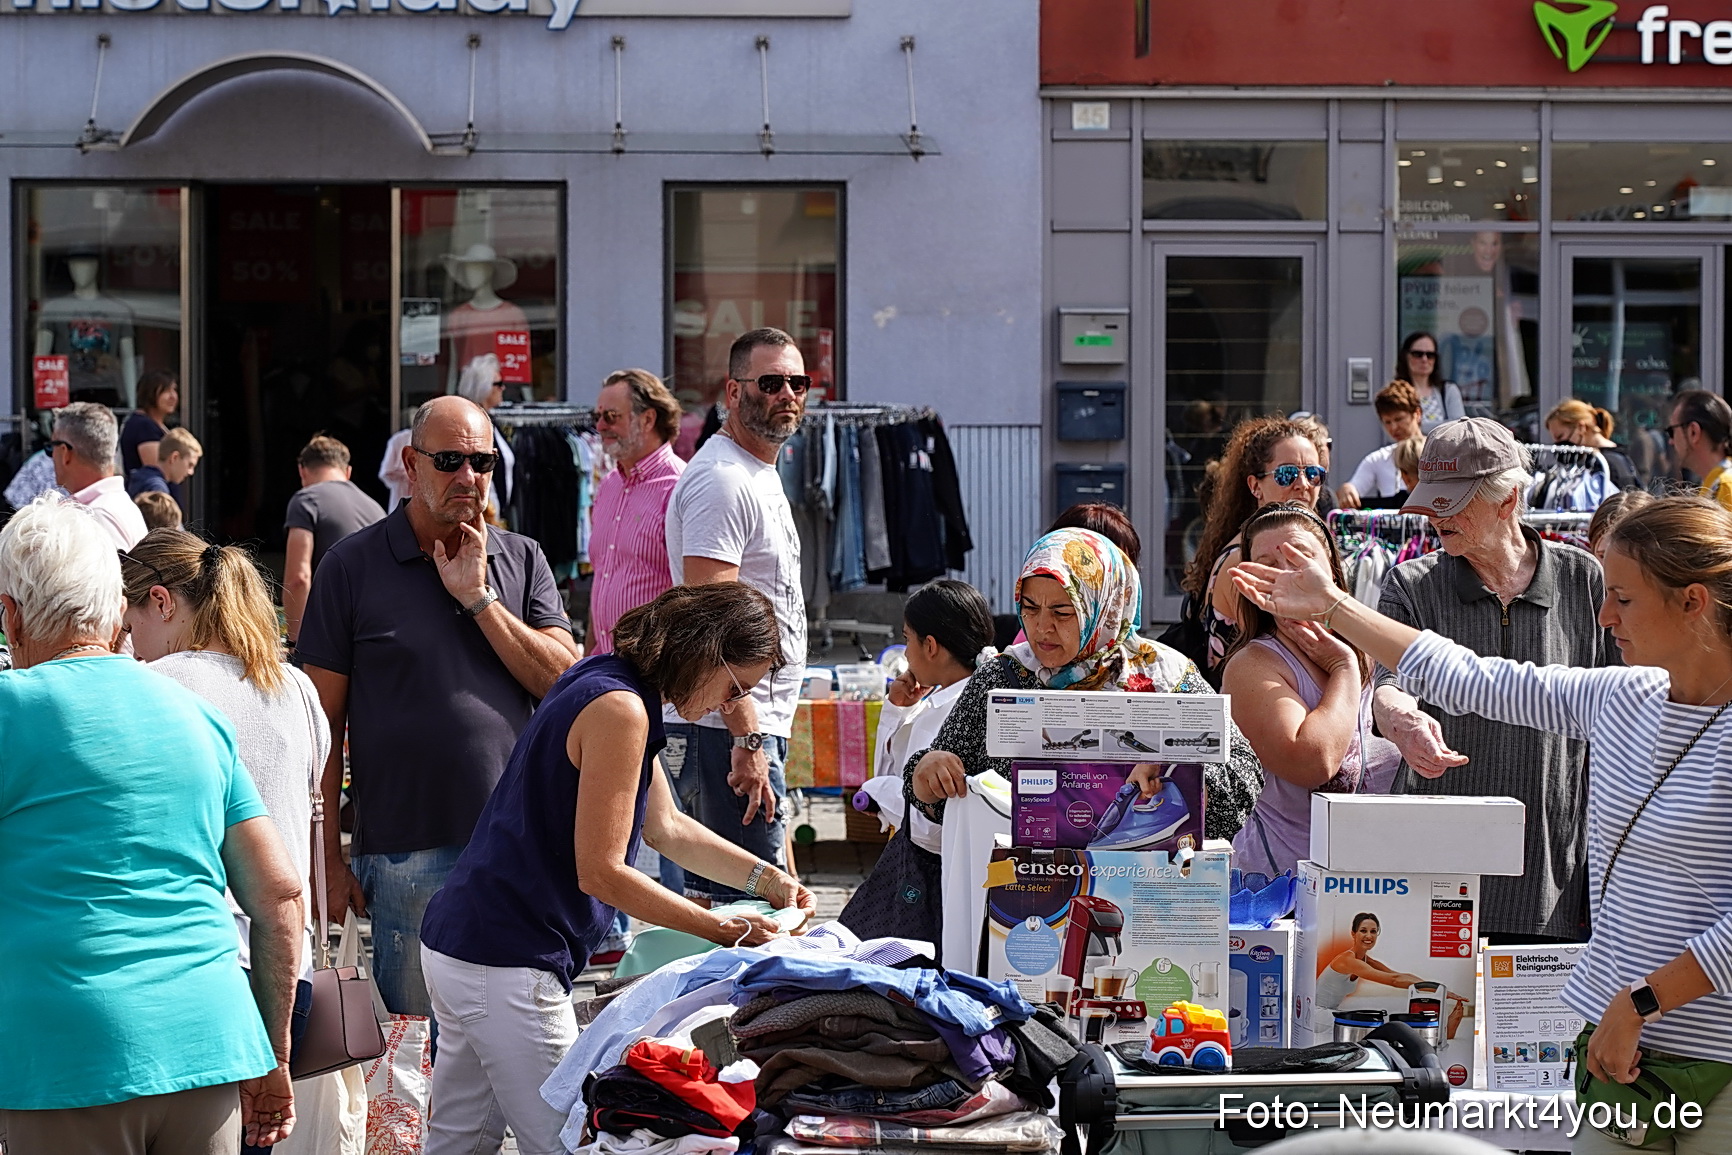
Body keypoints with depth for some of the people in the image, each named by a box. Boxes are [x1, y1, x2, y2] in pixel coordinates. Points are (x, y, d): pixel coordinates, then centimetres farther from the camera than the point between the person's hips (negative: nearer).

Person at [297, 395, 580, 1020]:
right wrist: (328, 861, -4)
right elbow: (322, 726, -1)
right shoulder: (353, 565, 0)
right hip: (406, 856, -2)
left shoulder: (522, 560, 9)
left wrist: (478, 597, -9)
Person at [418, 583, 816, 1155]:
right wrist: (721, 929, -12)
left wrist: (766, 879, 14)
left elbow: (666, 826, 22)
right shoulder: (619, 710, -18)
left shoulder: (602, 681, 14)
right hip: (506, 963, -11)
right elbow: (599, 872, -19)